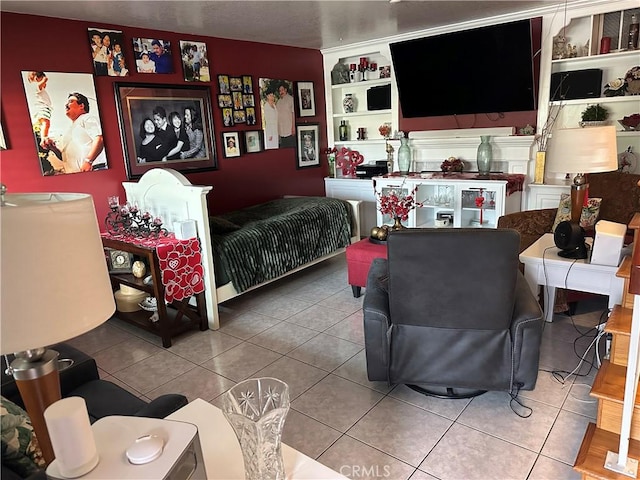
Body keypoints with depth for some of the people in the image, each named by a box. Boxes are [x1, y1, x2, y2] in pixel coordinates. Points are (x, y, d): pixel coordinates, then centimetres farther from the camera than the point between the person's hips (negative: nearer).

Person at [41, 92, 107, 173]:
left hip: (93, 169, -7)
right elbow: (64, 156, 33)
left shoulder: (87, 118, 8)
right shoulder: (69, 130, 32)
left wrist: (88, 161, -21)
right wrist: (53, 147, 13)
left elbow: (99, 139, -11)